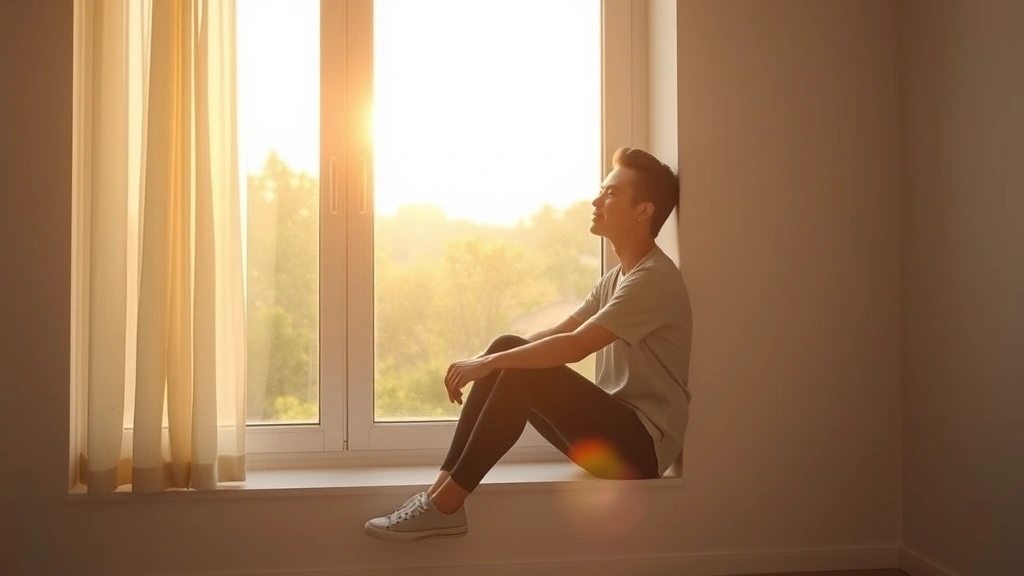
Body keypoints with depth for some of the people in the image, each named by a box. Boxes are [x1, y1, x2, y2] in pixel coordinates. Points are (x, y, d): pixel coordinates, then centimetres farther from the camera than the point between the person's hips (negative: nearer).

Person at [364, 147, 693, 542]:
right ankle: (442, 489, -11)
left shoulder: (654, 279, -16)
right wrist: (485, 361, -2)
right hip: (612, 429, 9)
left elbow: (575, 346, -26)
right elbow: (557, 333, 11)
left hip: (643, 444, -9)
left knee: (523, 371, -25)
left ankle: (445, 504, -21)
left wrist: (489, 363, -23)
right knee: (509, 350, -6)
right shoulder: (617, 277, 15)